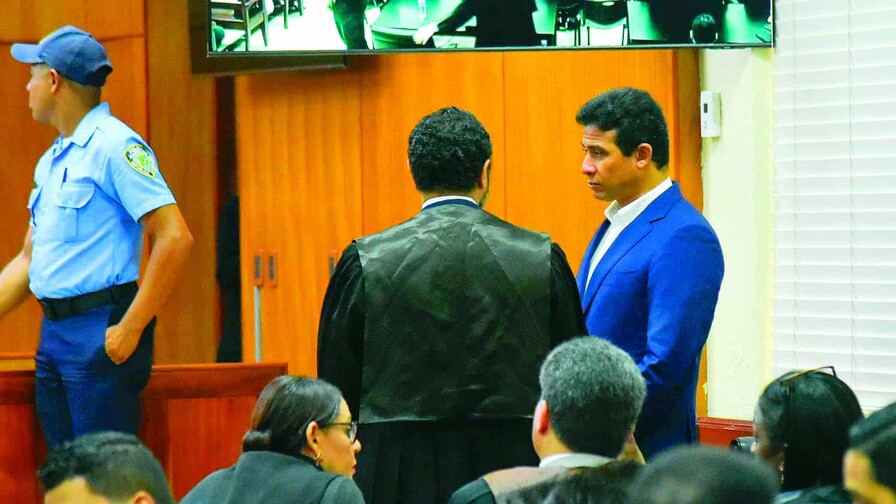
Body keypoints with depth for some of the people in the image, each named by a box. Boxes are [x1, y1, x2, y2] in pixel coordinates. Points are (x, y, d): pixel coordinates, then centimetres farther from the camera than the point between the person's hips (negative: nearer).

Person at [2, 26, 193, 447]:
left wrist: (131, 328, -19)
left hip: (101, 333, -9)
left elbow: (175, 238, -18)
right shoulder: (51, 160, 18)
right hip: (53, 331, 9)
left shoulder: (115, 146, -10)